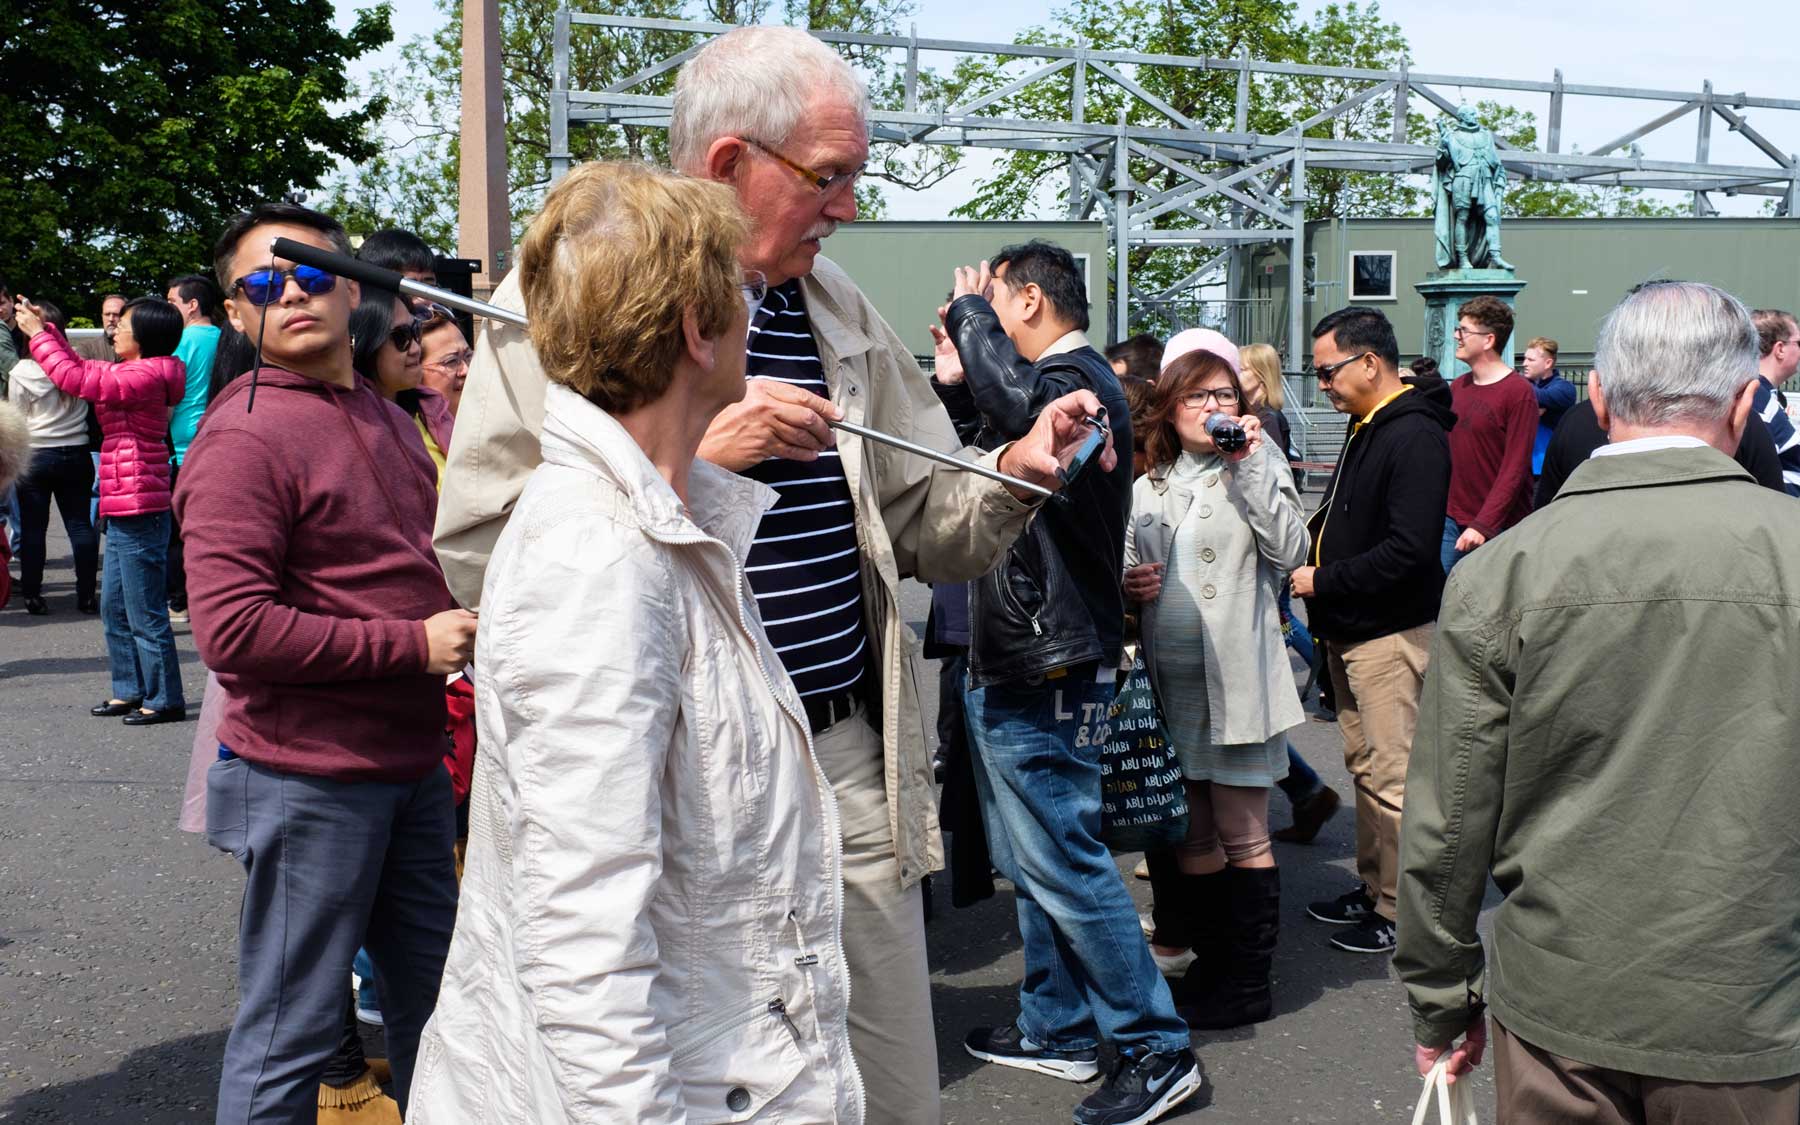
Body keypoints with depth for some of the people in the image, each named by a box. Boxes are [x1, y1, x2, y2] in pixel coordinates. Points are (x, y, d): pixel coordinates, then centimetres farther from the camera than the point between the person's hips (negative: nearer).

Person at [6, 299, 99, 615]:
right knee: (80, 523, 7)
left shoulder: (21, 371, -10)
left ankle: (32, 595, 10)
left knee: (33, 527, 6)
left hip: (34, 456, -2)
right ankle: (87, 594, 8)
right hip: (75, 453, 2)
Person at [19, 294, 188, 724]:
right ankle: (129, 691, 26)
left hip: (139, 512, -10)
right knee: (114, 610, 17)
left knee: (145, 614, -4)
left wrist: (38, 334, -6)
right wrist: (45, 328, 20)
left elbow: (76, 379, -18)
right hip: (123, 513, 10)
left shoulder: (145, 376, -15)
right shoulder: (133, 374, 14)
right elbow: (83, 369, 26)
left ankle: (164, 700, 4)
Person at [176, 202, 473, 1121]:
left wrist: (464, 628, 6)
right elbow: (230, 629, -24)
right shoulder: (243, 437, -15)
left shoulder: (383, 416, 12)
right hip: (309, 781, -8)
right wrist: (414, 643, -19)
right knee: (290, 1034, 5)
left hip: (413, 764, 8)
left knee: (433, 1003, 21)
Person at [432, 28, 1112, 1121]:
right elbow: (476, 552, -15)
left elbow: (921, 529, 15)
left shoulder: (840, 307, 11)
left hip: (849, 762, 5)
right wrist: (691, 456, -20)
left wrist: (1013, 473, -6)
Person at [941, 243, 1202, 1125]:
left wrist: (968, 309, -20)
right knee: (1031, 864, 17)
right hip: (1011, 666, 11)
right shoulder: (1055, 382, 17)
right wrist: (953, 381, 8)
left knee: (1062, 863, -5)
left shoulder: (1077, 379, -14)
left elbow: (1018, 401, -38)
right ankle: (1057, 1030, 29)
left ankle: (1156, 1050, 6)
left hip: (1047, 673, -10)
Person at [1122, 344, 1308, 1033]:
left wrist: (1251, 467, -17)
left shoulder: (1258, 467, 1)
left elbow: (1289, 551, -14)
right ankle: (1210, 963, 26)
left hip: (1234, 677, -5)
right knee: (1191, 836, 13)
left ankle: (1248, 983, 12)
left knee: (1243, 836, 2)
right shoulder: (1148, 488, 13)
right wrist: (1130, 582, -1)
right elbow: (1130, 568, 22)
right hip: (1168, 679, 5)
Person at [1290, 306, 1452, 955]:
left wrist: (1323, 582, -18)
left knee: (1391, 778, -3)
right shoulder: (1367, 426, 13)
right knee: (1364, 765, 17)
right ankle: (1372, 887, 28)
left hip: (1391, 633, -10)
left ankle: (1400, 910, 8)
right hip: (1349, 630, 10)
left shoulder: (1415, 437, -18)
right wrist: (1313, 547, 5)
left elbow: (1408, 549, -26)